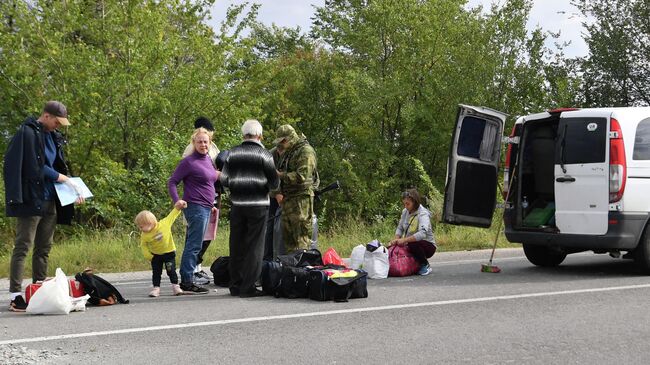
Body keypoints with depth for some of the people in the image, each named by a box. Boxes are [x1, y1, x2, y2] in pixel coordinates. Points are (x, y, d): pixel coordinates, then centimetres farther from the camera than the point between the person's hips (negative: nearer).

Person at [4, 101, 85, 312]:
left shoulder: (53, 136, 14)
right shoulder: (28, 134, -11)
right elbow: (35, 168, -17)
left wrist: (74, 189, 3)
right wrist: (62, 178, -10)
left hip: (49, 201, 8)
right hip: (30, 200, -8)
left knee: (44, 247, 11)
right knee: (23, 246, -8)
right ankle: (15, 296, -8)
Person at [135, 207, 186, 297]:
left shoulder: (164, 224, -21)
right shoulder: (144, 236, -16)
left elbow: (172, 215, -10)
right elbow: (143, 246, -3)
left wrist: (178, 207, -16)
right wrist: (148, 256, -10)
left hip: (169, 252, -2)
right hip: (155, 255, 2)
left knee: (171, 270, 1)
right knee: (156, 272, 5)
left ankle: (175, 286, 14)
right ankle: (156, 288, 13)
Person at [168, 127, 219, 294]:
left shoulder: (208, 159, 13)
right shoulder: (188, 162, -10)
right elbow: (172, 182, -10)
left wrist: (211, 204, 23)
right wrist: (176, 200, -23)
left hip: (205, 208, 9)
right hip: (195, 207, -9)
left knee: (192, 246, 11)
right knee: (194, 245, -10)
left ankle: (186, 280, 16)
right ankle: (187, 282, -8)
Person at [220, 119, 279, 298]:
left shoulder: (232, 153, 5)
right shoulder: (264, 154, -6)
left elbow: (224, 180, 5)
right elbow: (274, 183, -5)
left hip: (237, 205, 4)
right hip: (257, 206, -4)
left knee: (236, 245, 12)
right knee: (254, 246, 1)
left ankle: (235, 286, 18)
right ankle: (248, 287, -1)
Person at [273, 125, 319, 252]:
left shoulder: (305, 151, -10)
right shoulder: (287, 152, 19)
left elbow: (302, 176, -21)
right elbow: (283, 173, 25)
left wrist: (280, 175, -15)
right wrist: (278, 193, 10)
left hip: (301, 198, -9)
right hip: (287, 199, 9)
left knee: (301, 237, -10)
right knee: (287, 236, 11)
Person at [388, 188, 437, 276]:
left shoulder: (423, 214, -21)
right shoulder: (405, 211, 2)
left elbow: (422, 234, -36)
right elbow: (400, 228, 12)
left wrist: (404, 240, -38)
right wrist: (396, 240, -9)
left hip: (428, 246, -7)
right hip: (409, 245, 7)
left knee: (413, 245, -39)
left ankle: (426, 266, -11)